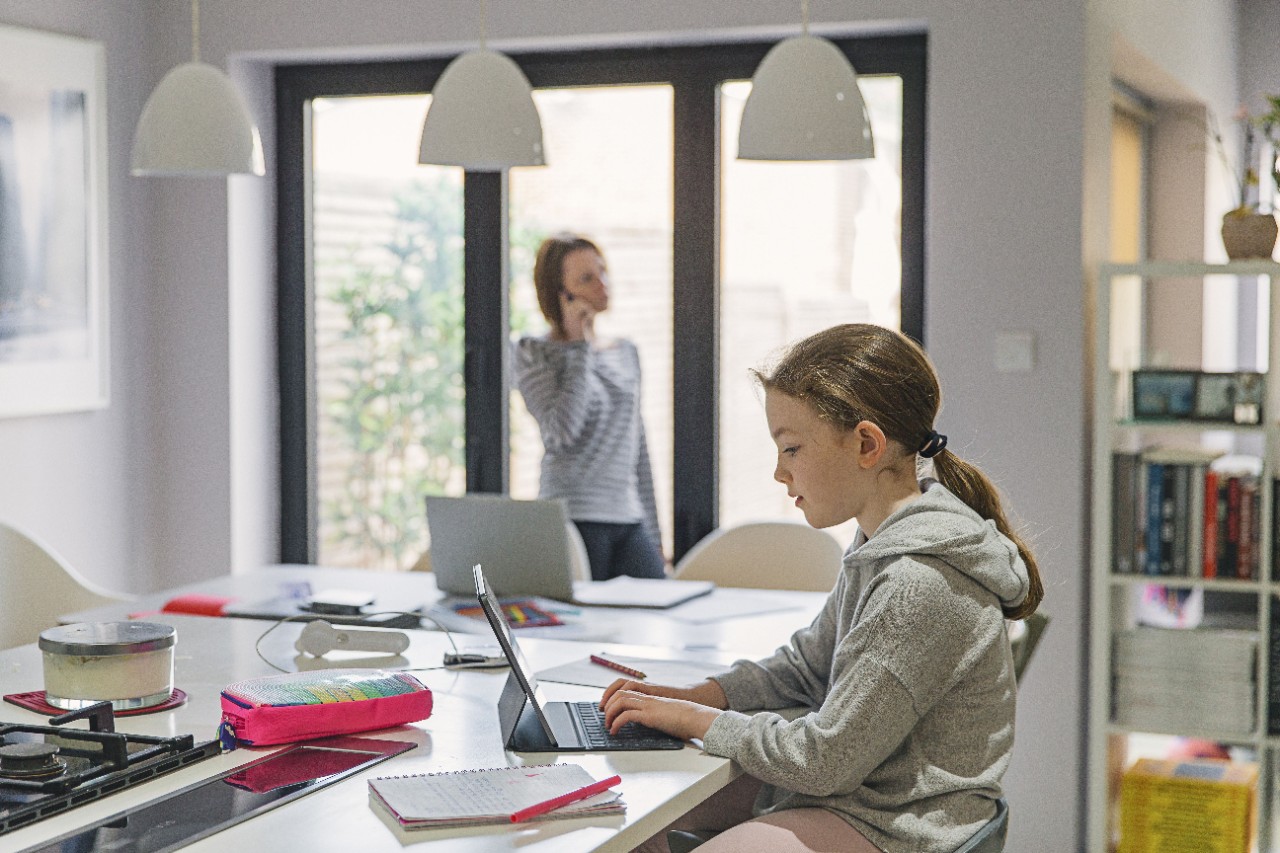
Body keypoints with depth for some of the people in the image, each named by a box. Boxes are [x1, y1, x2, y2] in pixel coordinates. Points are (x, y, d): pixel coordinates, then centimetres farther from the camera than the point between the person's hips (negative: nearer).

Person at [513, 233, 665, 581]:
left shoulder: (626, 352, 15)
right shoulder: (535, 352, 0)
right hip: (574, 522, -5)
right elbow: (562, 432, -17)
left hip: (630, 522, 5)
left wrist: (654, 535, 16)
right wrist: (581, 346, -10)